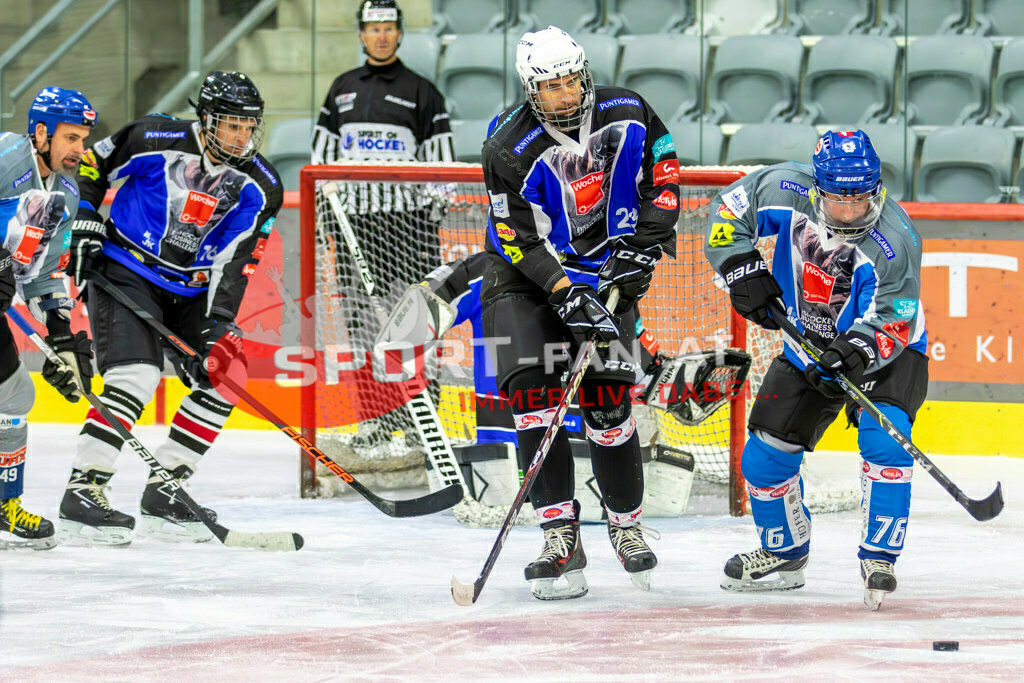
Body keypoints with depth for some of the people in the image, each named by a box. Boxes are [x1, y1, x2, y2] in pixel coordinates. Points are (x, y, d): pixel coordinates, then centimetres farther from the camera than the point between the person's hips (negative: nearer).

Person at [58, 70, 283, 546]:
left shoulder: (260, 188, -5)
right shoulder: (156, 141, -15)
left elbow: (235, 263, -8)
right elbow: (92, 166, 1)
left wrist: (217, 324, -19)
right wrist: (86, 228, -6)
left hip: (190, 291, 6)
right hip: (124, 273, -5)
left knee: (225, 371, -7)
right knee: (137, 376, -23)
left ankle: (163, 492, 2)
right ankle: (81, 492, -22)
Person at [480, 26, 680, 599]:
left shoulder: (626, 114, -10)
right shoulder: (510, 148, -20)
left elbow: (663, 170, 6)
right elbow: (521, 241, -20)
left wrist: (646, 241, -6)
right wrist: (567, 296, -29)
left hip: (608, 273, 2)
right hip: (526, 278, -2)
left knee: (608, 404, -6)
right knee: (532, 392, -19)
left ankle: (627, 523, 15)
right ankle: (561, 537, -16)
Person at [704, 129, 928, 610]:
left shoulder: (894, 240, -32)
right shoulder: (788, 190, -20)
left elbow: (890, 323, -31)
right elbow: (729, 210, -4)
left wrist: (856, 351, -49)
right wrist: (742, 267, -16)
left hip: (887, 352, -4)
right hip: (809, 349, 5)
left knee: (883, 438, -28)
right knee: (765, 454, 4)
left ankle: (878, 559, -17)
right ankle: (784, 555, 28)